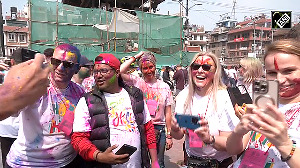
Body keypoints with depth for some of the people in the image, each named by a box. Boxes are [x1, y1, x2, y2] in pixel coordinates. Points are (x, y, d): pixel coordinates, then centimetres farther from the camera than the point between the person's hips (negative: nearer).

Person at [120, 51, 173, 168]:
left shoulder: (164, 87, 4)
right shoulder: (136, 83, 0)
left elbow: (168, 113, 5)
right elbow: (121, 71, -16)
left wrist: (169, 135, 3)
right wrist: (135, 57, -5)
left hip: (159, 129, 1)